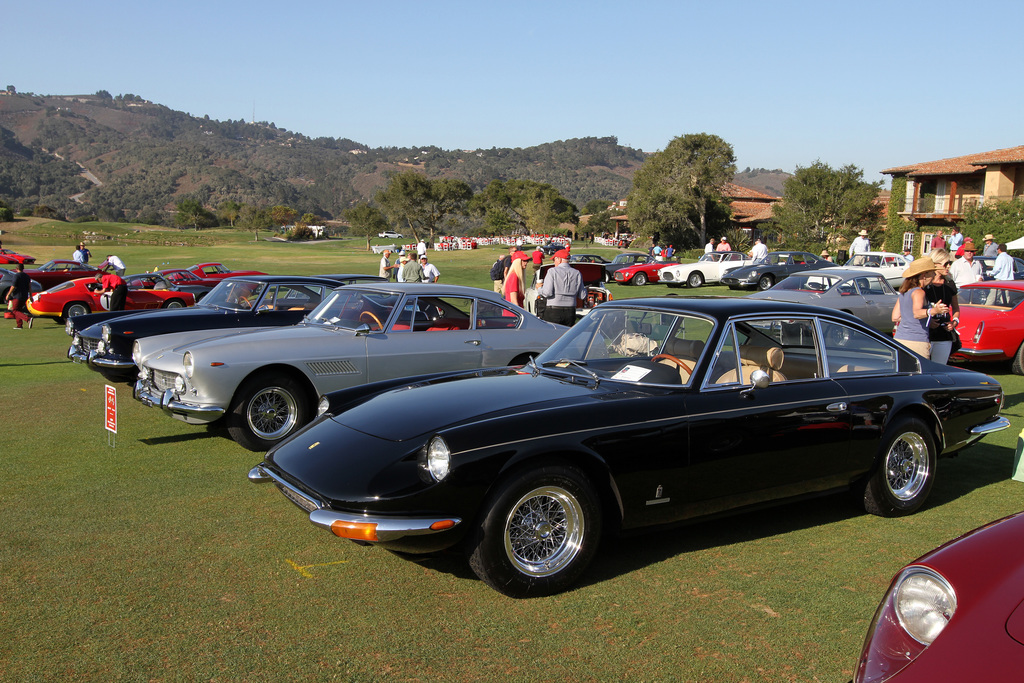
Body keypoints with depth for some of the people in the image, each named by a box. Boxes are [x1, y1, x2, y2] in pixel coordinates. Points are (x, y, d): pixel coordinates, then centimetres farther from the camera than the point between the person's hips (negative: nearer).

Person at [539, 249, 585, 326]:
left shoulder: (552, 271, -6)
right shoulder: (577, 273, 6)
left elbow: (547, 293, -13)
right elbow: (582, 296, 8)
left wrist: (540, 288, 8)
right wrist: (585, 289, 29)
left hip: (553, 311, -4)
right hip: (571, 312, 4)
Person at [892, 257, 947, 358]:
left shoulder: (903, 292, 14)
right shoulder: (919, 292, -10)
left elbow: (895, 318, 15)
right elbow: (917, 313, -29)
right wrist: (933, 311, -45)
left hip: (898, 338, 8)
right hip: (917, 342, -8)